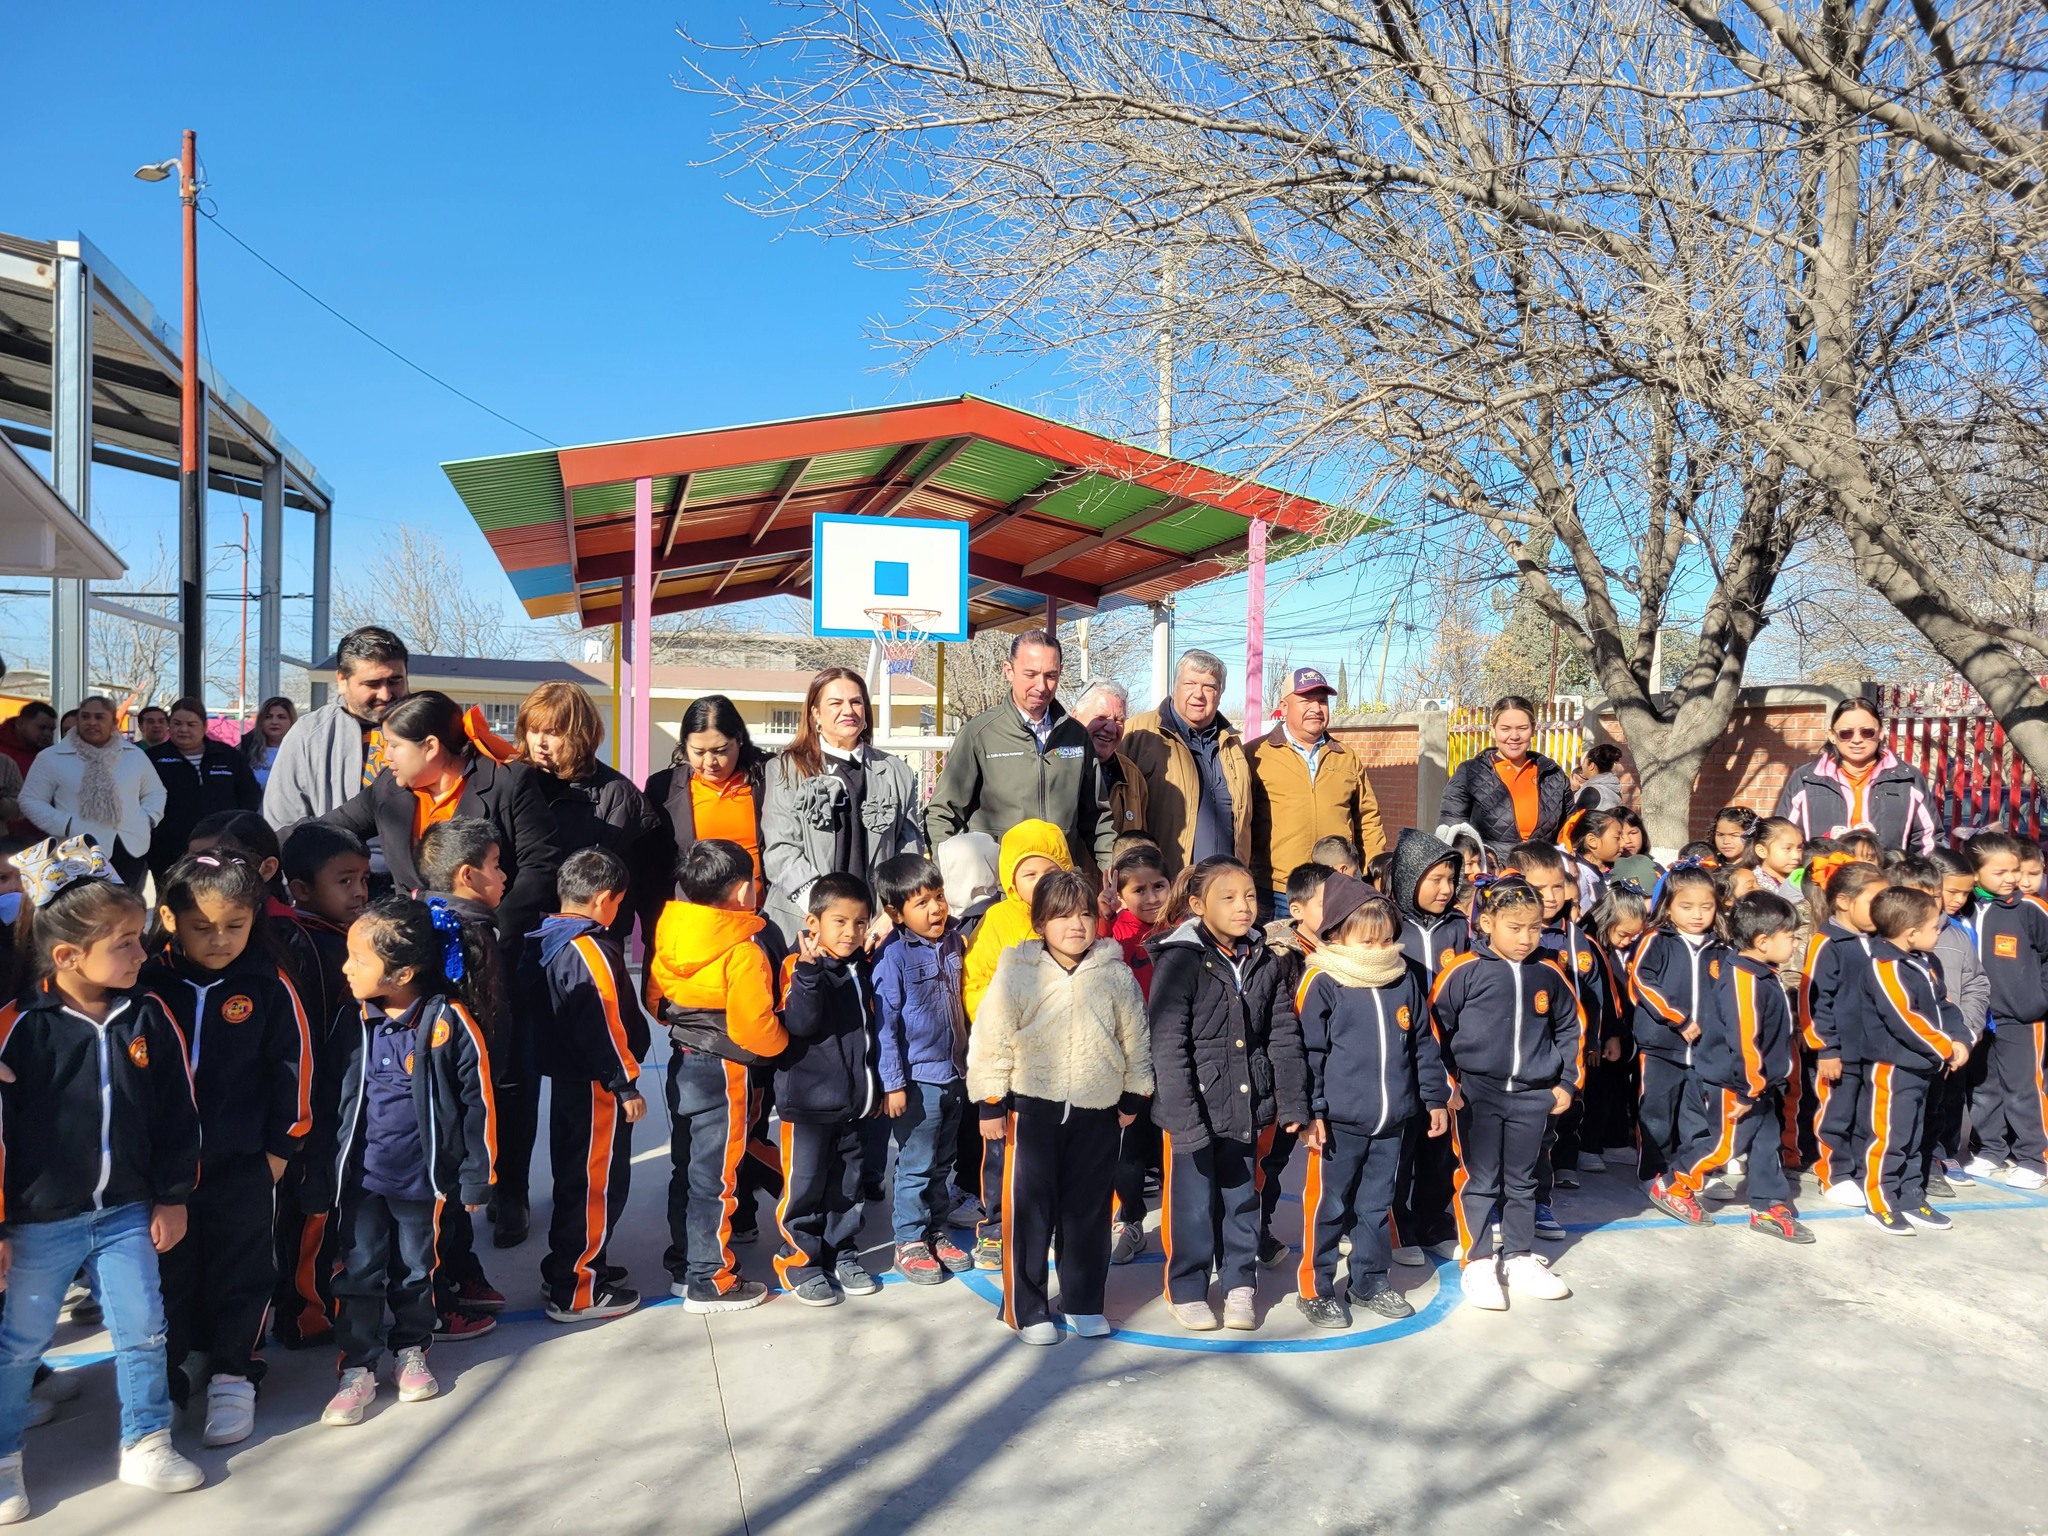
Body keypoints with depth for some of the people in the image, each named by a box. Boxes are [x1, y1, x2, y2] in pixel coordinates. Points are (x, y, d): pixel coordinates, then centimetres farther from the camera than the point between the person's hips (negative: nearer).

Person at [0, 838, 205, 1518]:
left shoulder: (147, 1017, -4)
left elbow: (177, 1113, 4)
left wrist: (172, 1198, 6)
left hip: (126, 1213, 3)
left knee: (143, 1330, 10)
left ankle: (146, 1444, 27)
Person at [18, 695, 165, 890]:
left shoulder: (136, 755, 13)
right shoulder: (50, 758, 3)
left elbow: (155, 792, 21)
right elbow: (30, 801, 3)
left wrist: (147, 819, 2)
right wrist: (67, 826, -10)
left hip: (132, 849, 3)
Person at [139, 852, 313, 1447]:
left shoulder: (268, 985, -8)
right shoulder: (146, 982, -7)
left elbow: (293, 1060, -1)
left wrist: (283, 1143, 0)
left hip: (244, 1162, -1)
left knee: (242, 1270, 9)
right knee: (167, 1271, 14)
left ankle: (233, 1376, 26)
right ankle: (163, 1379, 32)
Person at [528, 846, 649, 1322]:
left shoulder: (546, 941, 7)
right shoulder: (591, 951, -21)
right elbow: (604, 1027, -24)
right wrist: (627, 1085, -16)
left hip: (565, 1080, 10)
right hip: (597, 1087, -10)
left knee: (574, 1177, 21)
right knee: (599, 1184, 0)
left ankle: (566, 1269, 34)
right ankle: (577, 1292, 8)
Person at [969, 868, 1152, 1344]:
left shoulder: (1116, 975, 0)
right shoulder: (1017, 974, -8)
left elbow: (1135, 1040, 9)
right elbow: (991, 1041, -6)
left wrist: (1132, 1098, 11)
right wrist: (990, 1104, -5)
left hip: (1097, 1112, 3)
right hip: (1032, 1108, -2)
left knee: (1089, 1210, 12)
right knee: (1029, 1210, 3)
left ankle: (1085, 1303, 27)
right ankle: (1026, 1307, 17)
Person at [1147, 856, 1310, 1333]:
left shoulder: (1263, 962, 4)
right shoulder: (1180, 960, -15)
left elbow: (1284, 1036, 7)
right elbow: (1167, 1045, -18)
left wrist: (1293, 1104, 2)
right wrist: (1185, 1120, -20)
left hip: (1245, 1106, 5)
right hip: (1192, 1109, -5)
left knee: (1241, 1198, 16)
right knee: (1194, 1204, 6)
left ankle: (1240, 1284, 33)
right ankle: (1188, 1289, 25)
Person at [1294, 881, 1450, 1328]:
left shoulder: (1405, 979, 5)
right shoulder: (1323, 983, -11)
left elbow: (1424, 1043, 14)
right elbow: (1308, 1053, -10)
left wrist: (1435, 1098, 14)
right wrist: (1312, 1113, -11)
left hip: (1391, 1122, 5)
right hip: (1338, 1122, -5)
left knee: (1377, 1203, 17)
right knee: (1328, 1206, 5)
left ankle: (1370, 1281, 32)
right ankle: (1315, 1288, 18)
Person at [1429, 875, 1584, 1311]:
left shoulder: (1549, 974, 0)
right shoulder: (1464, 971, -12)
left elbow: (1571, 1027, 14)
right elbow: (1436, 1028, -7)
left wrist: (1567, 1082, 12)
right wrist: (1447, 1084, -6)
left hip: (1533, 1095, 4)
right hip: (1477, 1093, -4)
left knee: (1522, 1181, 16)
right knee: (1480, 1182, 4)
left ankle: (1520, 1259, 30)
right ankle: (1477, 1263, 16)